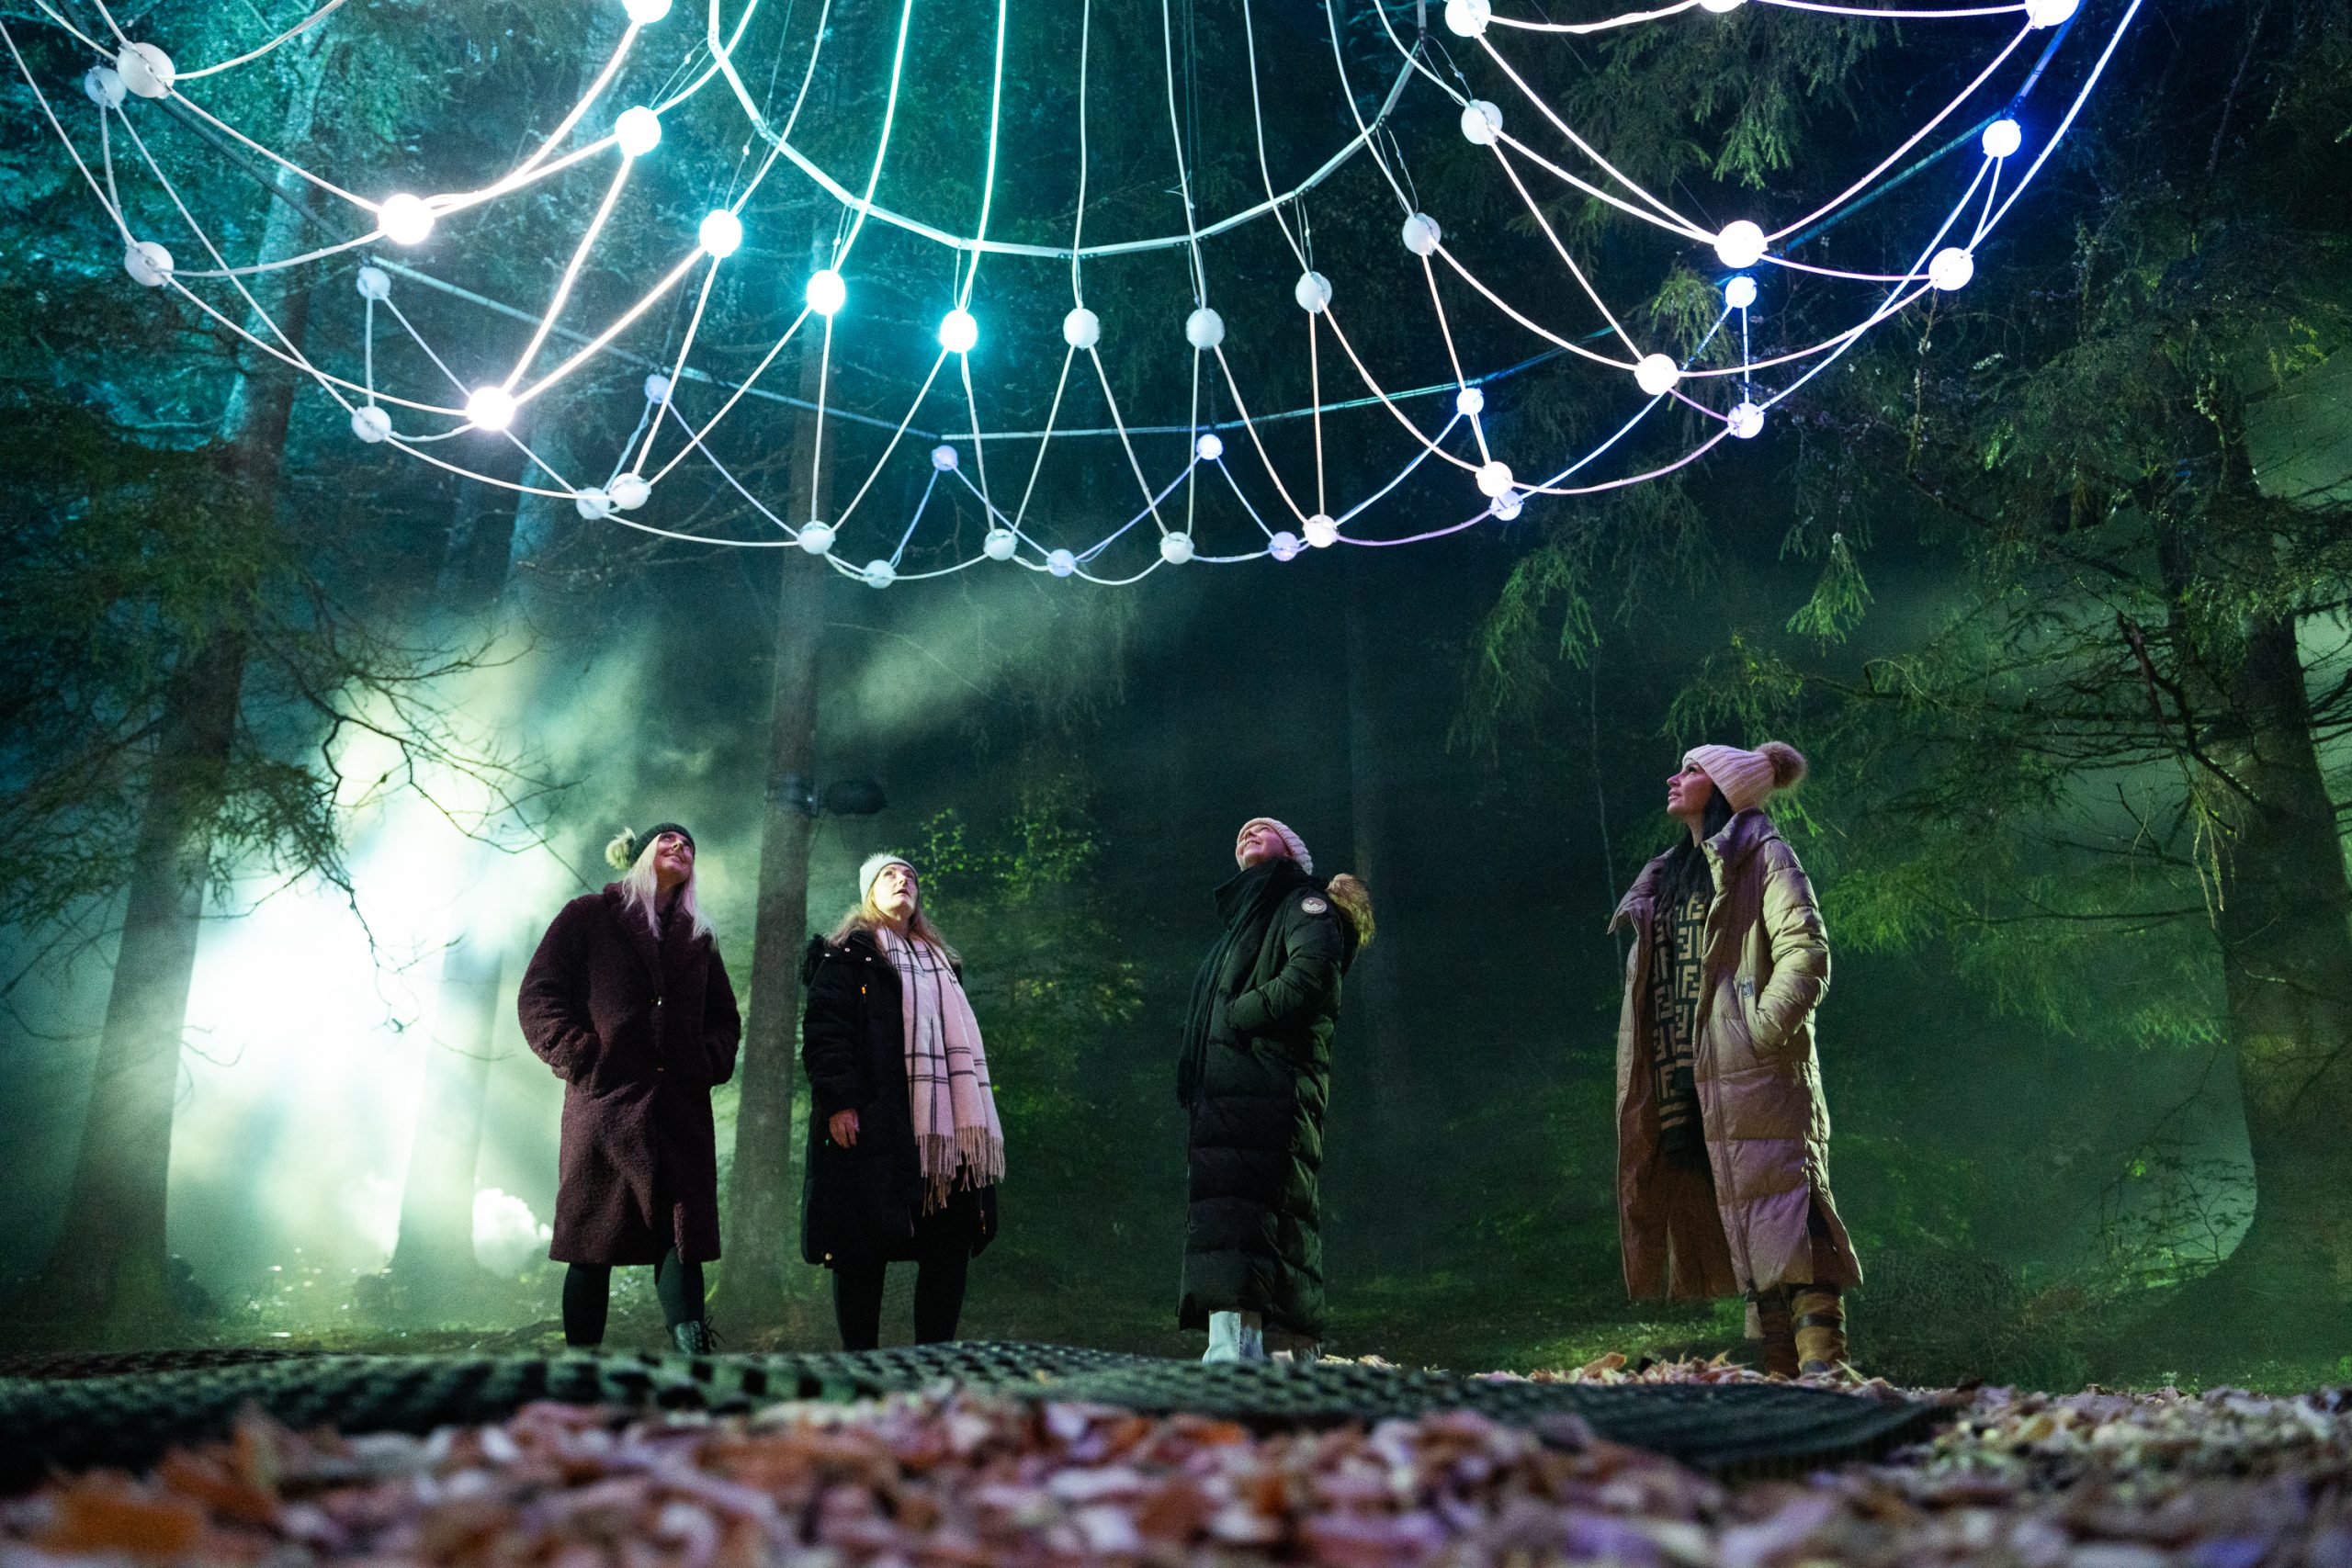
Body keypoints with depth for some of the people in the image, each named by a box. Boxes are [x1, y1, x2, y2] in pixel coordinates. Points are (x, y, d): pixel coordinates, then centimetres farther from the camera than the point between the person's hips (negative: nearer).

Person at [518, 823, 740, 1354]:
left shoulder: (697, 936, 22)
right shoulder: (588, 916, 10)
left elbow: (725, 1016, 25)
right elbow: (539, 996, 1)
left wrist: (710, 1062, 5)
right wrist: (584, 1061, -9)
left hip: (682, 1109, 3)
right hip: (605, 1103, -3)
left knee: (681, 1239, -7)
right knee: (591, 1249, -1)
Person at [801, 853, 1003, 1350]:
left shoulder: (940, 961, 25)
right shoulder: (849, 953, 4)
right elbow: (823, 1029, -7)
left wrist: (976, 1120, 18)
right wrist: (837, 1102, -19)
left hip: (942, 1129, 6)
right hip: (873, 1126, -6)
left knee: (951, 1242, 1)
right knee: (866, 1245, -3)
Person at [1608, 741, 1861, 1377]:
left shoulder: (1762, 855, 1)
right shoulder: (1670, 875, 23)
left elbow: (1806, 953, -12)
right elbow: (1656, 978, 25)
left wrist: (1760, 1031, -19)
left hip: (1755, 1077, -7)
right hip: (1686, 1081, 8)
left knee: (1781, 1211, -15)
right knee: (1744, 1232, 7)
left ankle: (1822, 1360, -17)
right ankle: (1782, 1369, 12)